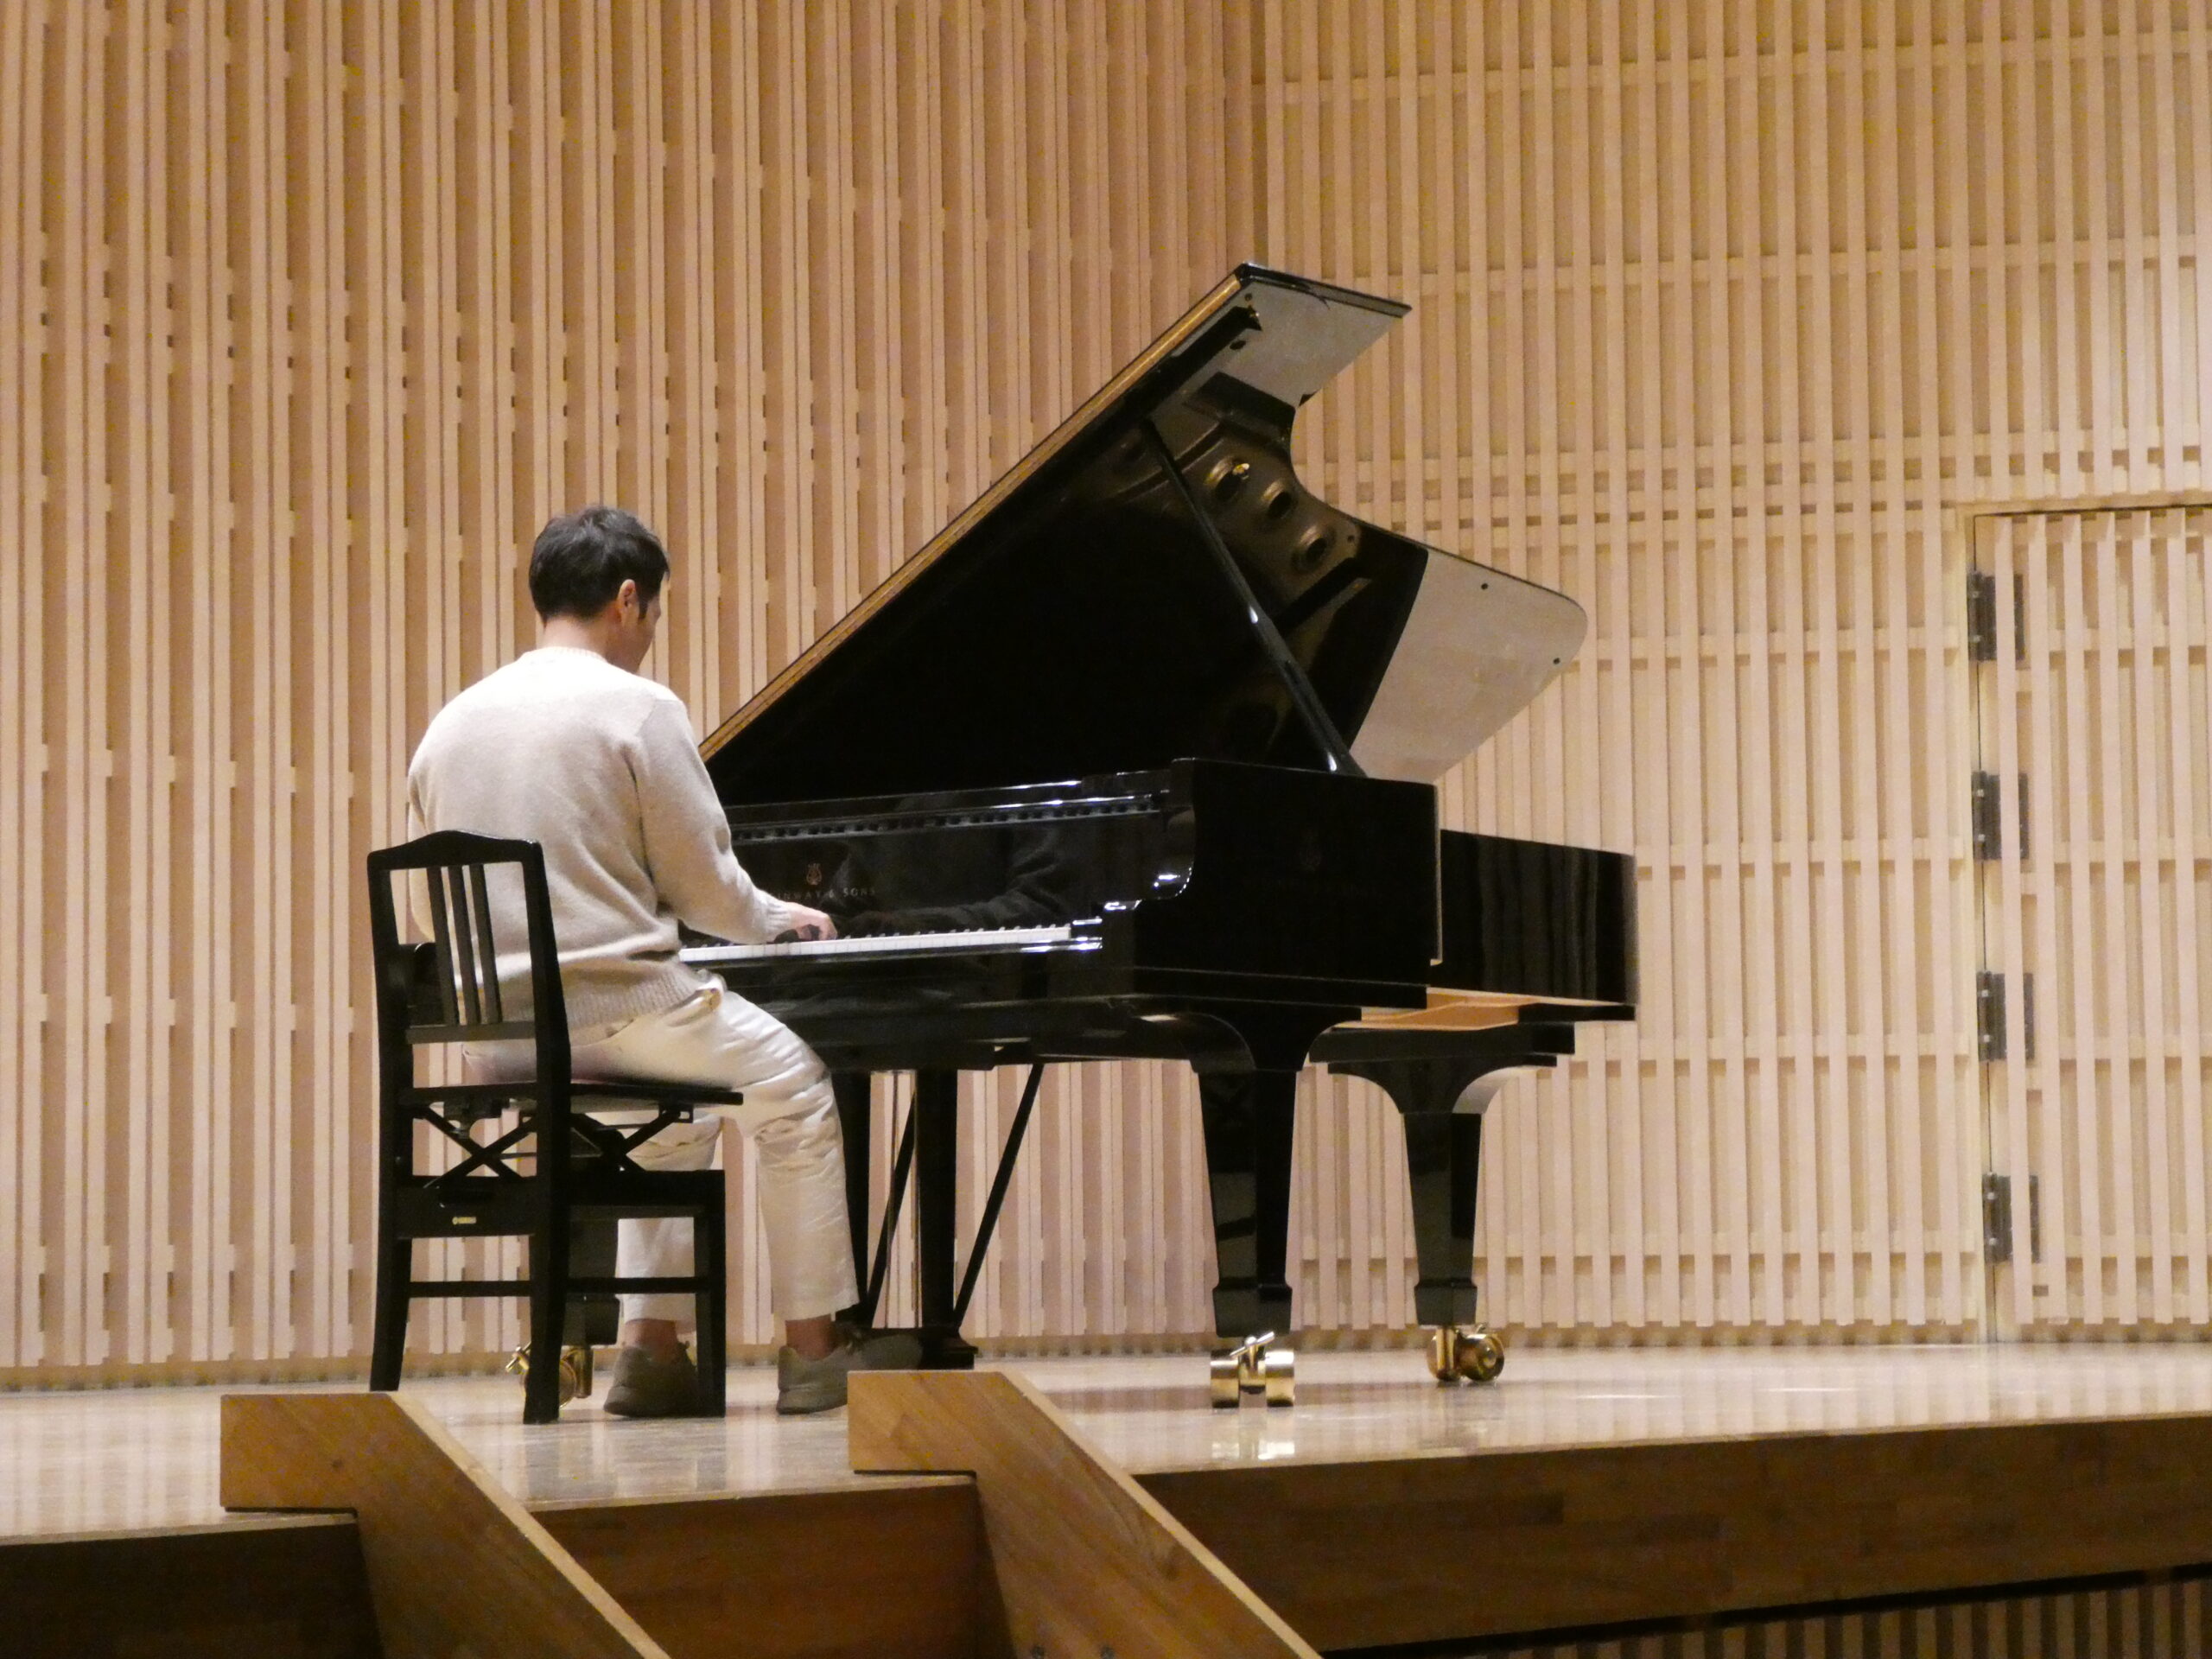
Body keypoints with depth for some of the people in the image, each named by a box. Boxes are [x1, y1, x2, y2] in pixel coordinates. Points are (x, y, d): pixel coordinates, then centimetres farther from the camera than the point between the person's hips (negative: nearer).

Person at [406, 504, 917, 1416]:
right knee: (793, 1079, 14)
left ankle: (652, 1347, 21)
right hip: (611, 1004, -7)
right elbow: (702, 885, -6)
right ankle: (814, 1348, 13)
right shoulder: (638, 708, -8)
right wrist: (779, 920, 15)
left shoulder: (452, 722, 11)